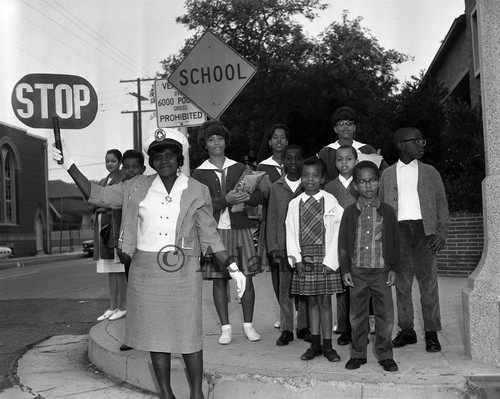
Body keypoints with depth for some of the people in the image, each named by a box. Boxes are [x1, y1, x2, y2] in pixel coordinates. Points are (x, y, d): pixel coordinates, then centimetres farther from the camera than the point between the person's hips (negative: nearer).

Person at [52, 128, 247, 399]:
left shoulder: (197, 192, -2)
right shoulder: (137, 188, 4)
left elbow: (209, 236, 0)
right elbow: (97, 196, 7)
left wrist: (233, 268, -8)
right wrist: (69, 165, 0)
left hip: (182, 271, -2)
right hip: (145, 270, 2)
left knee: (189, 335, 1)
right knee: (155, 333, 9)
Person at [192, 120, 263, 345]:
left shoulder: (239, 168, 10)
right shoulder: (199, 173, 4)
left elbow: (258, 197, 7)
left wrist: (246, 197, -15)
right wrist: (225, 200, -21)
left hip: (240, 228, 1)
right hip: (215, 231, -1)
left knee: (246, 278, 2)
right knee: (219, 280, 3)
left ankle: (248, 325, 15)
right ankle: (225, 328, 14)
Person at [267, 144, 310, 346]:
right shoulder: (276, 187, 7)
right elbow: (272, 219, 8)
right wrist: (273, 246, 2)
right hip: (284, 245, 1)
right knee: (285, 288, 4)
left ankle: (303, 327, 17)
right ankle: (286, 329, 13)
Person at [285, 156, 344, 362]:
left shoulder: (330, 201, -3)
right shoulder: (294, 204, 5)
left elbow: (337, 232, -5)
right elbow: (291, 233, 4)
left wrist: (329, 261, -10)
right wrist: (296, 258, -6)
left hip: (325, 260, -2)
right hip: (303, 260, 3)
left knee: (324, 300, 2)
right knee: (311, 301, 10)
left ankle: (327, 345, 12)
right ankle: (315, 344, 18)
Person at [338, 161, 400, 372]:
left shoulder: (387, 211, 2)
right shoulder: (350, 212, 2)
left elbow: (395, 242, 5)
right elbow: (343, 243, 4)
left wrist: (393, 269, 0)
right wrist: (345, 271, -1)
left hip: (382, 271, 0)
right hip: (357, 271, 0)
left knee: (385, 314, 3)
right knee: (357, 315, 8)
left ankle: (385, 355, 16)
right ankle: (358, 354, 20)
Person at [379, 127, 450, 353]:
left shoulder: (430, 173, 10)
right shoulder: (387, 174, 11)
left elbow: (442, 205, 9)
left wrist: (441, 233, -4)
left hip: (424, 230, -1)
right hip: (398, 231, 1)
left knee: (428, 283, -1)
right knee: (402, 285, 5)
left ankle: (431, 333, 7)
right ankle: (407, 330, 15)